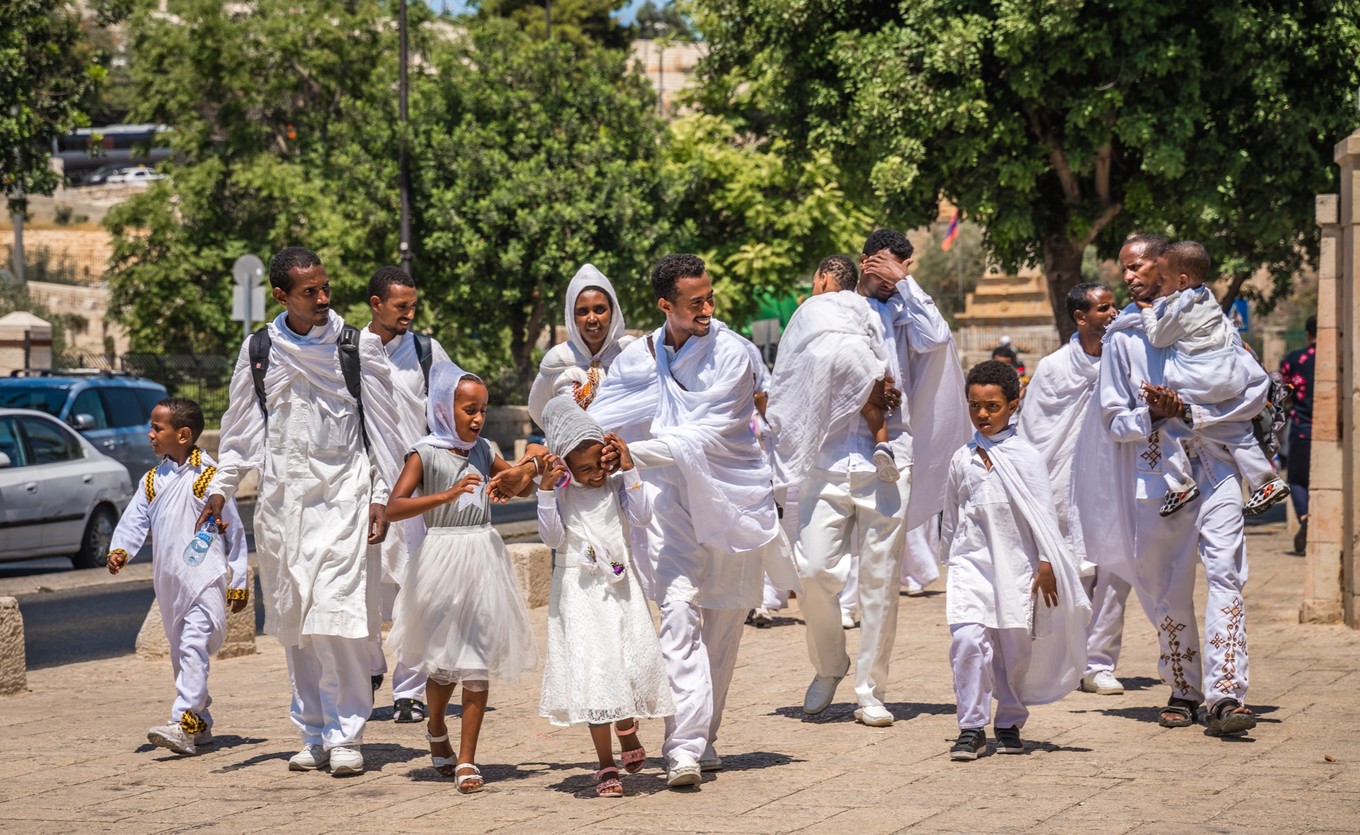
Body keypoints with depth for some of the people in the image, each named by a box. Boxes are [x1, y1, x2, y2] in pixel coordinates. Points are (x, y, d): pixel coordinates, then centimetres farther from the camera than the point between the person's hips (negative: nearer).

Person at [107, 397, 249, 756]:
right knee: (180, 652, 12)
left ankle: (183, 725, -25)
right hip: (168, 581, 7)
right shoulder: (152, 480, 12)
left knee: (193, 646, -18)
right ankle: (201, 725, 22)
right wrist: (119, 550, -16)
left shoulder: (209, 477, -5)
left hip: (206, 576, -7)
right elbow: (135, 520, 6)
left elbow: (234, 531, -1)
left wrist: (239, 583, 0)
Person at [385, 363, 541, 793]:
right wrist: (448, 495, -29)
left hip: (483, 557, 4)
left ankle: (466, 761, 1)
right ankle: (436, 730, 38)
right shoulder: (426, 454, -6)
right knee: (443, 659, 9)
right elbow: (394, 507, -19)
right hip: (443, 557, -4)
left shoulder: (482, 451, 9)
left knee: (478, 663, -1)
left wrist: (534, 468, 6)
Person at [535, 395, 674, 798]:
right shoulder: (560, 492, -1)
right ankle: (606, 766, 1)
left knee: (636, 662, -5)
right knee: (593, 669, -7)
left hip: (620, 585, 2)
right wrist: (546, 492, -18)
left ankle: (627, 731, 28)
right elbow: (552, 537, -9)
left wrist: (629, 470, -10)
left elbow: (641, 517, -8)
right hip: (579, 591, -2)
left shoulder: (616, 485, 5)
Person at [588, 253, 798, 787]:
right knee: (678, 609, -16)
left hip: (730, 497, -1)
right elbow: (596, 423, 5)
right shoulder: (637, 361, 2)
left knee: (723, 623, 8)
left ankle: (704, 737, 22)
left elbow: (706, 436, -18)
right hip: (671, 498, 1)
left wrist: (637, 453, -28)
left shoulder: (734, 354, -9)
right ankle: (685, 747, -22)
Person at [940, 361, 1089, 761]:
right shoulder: (962, 459, 7)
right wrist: (949, 559, 22)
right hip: (971, 561, 2)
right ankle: (971, 727, -7)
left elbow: (1042, 513, -3)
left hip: (1015, 563, -2)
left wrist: (1046, 563, -7)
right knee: (968, 641, -13)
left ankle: (1010, 723, 21)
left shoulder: (1025, 457, -2)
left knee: (1016, 647, 4)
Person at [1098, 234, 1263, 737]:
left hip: (1213, 467, -2)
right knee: (1166, 590, 4)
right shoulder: (1121, 337, 11)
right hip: (1154, 475, 2)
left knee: (1224, 573, -14)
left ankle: (1226, 695, -21)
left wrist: (1190, 412, -11)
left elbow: (1255, 392, -1)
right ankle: (1183, 691, 19)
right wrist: (1152, 415, -12)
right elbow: (1113, 420, 8)